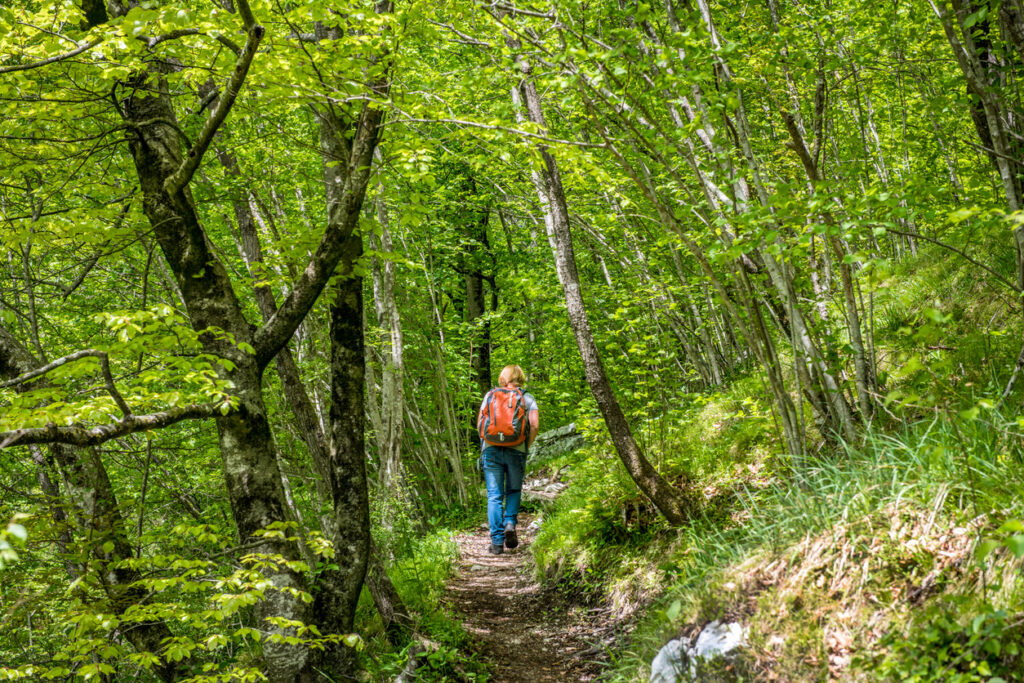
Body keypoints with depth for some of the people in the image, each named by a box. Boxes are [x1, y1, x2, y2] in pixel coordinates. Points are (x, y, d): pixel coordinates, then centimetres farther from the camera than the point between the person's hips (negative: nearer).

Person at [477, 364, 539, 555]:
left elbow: (479, 421, 6)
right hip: (516, 450, 0)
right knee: (514, 491, 18)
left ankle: (497, 541, -2)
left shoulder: (490, 395, 12)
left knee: (494, 496, 2)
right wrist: (527, 445, 7)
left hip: (491, 448, 0)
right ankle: (510, 523, -6)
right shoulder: (527, 399, 8)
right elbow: (534, 424, -5)